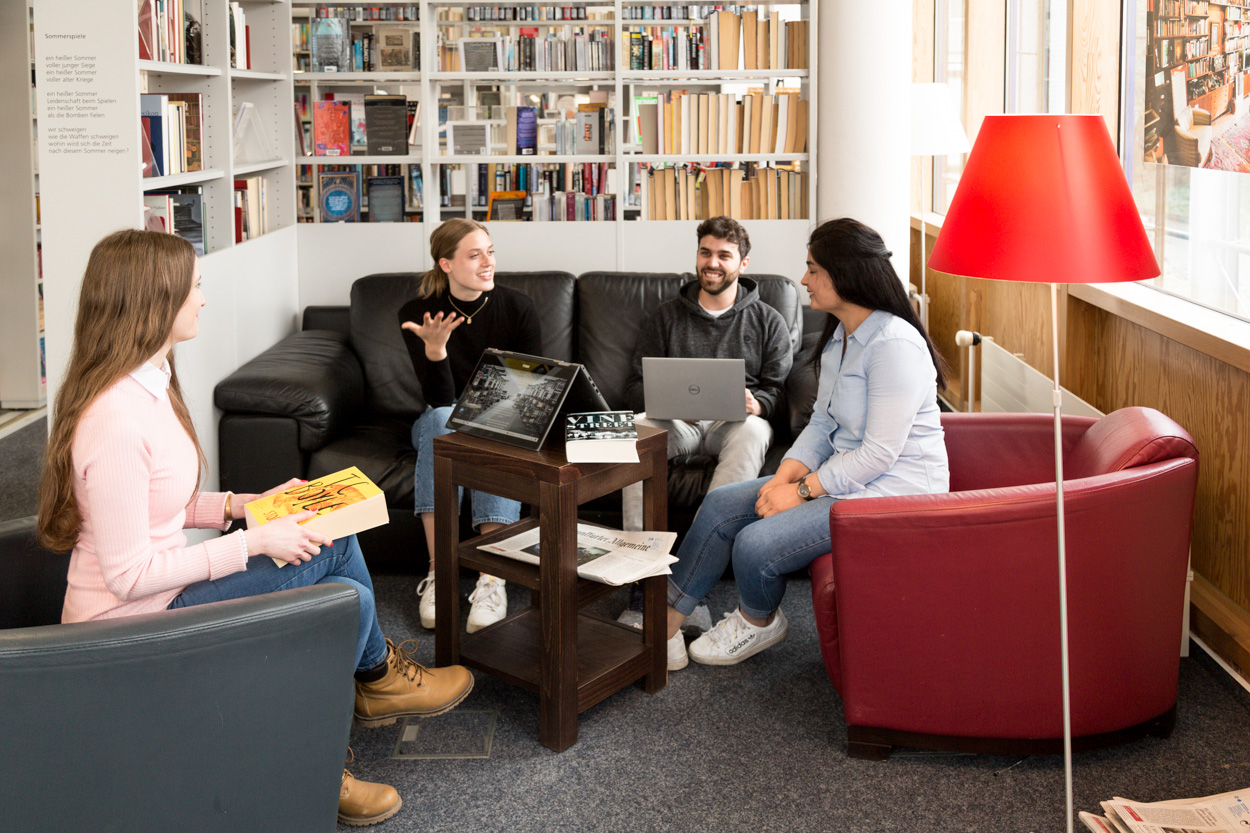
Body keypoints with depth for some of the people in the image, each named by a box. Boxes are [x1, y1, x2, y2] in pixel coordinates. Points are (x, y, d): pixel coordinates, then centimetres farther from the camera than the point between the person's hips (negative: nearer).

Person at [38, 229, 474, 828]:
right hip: (133, 623, -9)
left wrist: (246, 504, 3)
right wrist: (254, 541, -20)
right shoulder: (118, 421, -28)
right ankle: (378, 674, 18)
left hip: (162, 593, 9)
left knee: (340, 564, -1)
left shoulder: (148, 384, 4)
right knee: (332, 551, -10)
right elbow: (128, 574, -25)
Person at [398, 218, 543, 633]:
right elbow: (439, 400, -18)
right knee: (441, 418, -35)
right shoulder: (417, 314, -10)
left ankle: (492, 579, -39)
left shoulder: (518, 308, -8)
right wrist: (435, 348, -36)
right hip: (441, 427, 0)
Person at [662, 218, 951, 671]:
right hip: (841, 476, 10)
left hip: (892, 493, -10)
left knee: (755, 545, -21)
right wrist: (786, 475, -6)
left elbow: (880, 454, -24)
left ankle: (758, 622, 13)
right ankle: (665, 625, 7)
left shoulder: (894, 344, -23)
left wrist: (802, 491, -19)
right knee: (720, 505, 1)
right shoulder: (838, 335, 9)